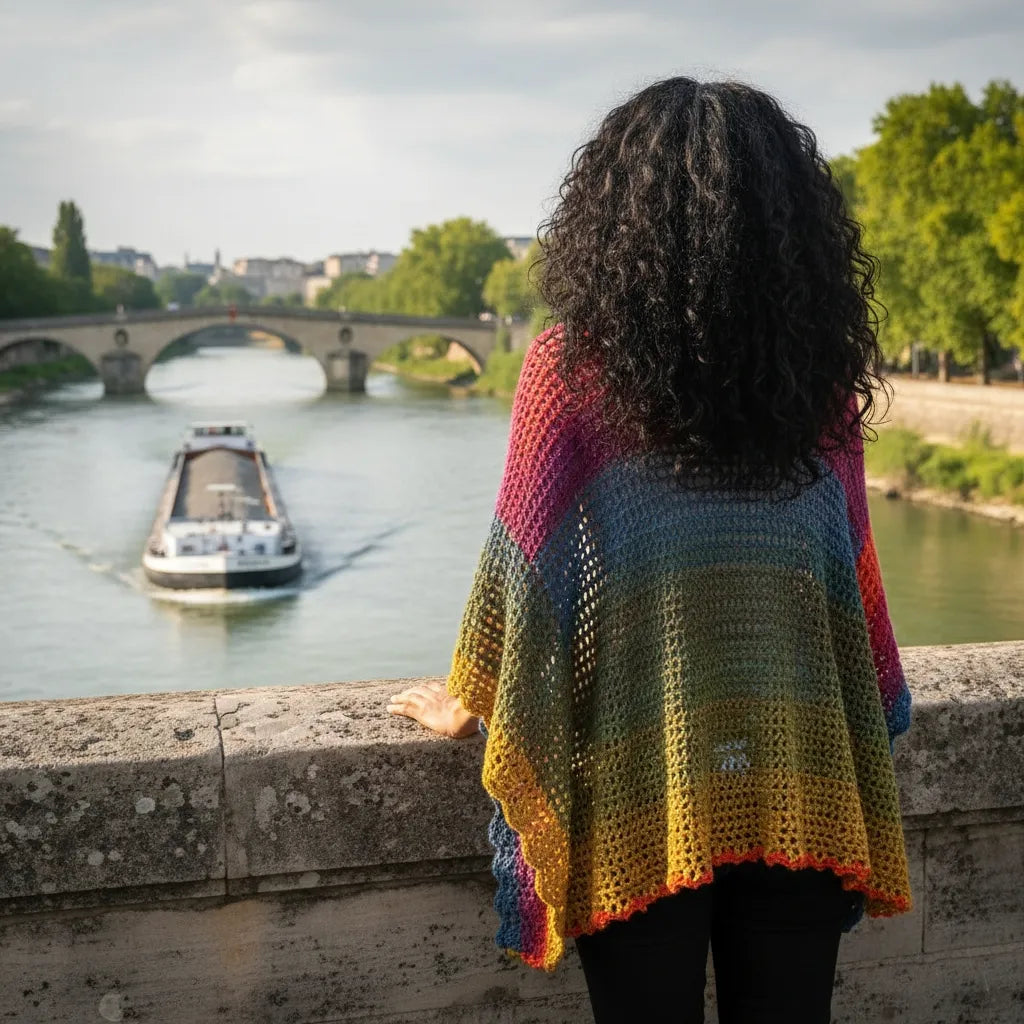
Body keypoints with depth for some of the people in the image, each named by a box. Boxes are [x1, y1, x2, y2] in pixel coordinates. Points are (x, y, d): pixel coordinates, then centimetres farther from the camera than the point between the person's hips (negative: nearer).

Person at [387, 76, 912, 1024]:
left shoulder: (574, 366, -10)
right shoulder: (823, 372, -1)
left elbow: (522, 566, -5)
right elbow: (851, 576, 7)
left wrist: (467, 705, 12)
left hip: (644, 794, -2)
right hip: (801, 788, 3)